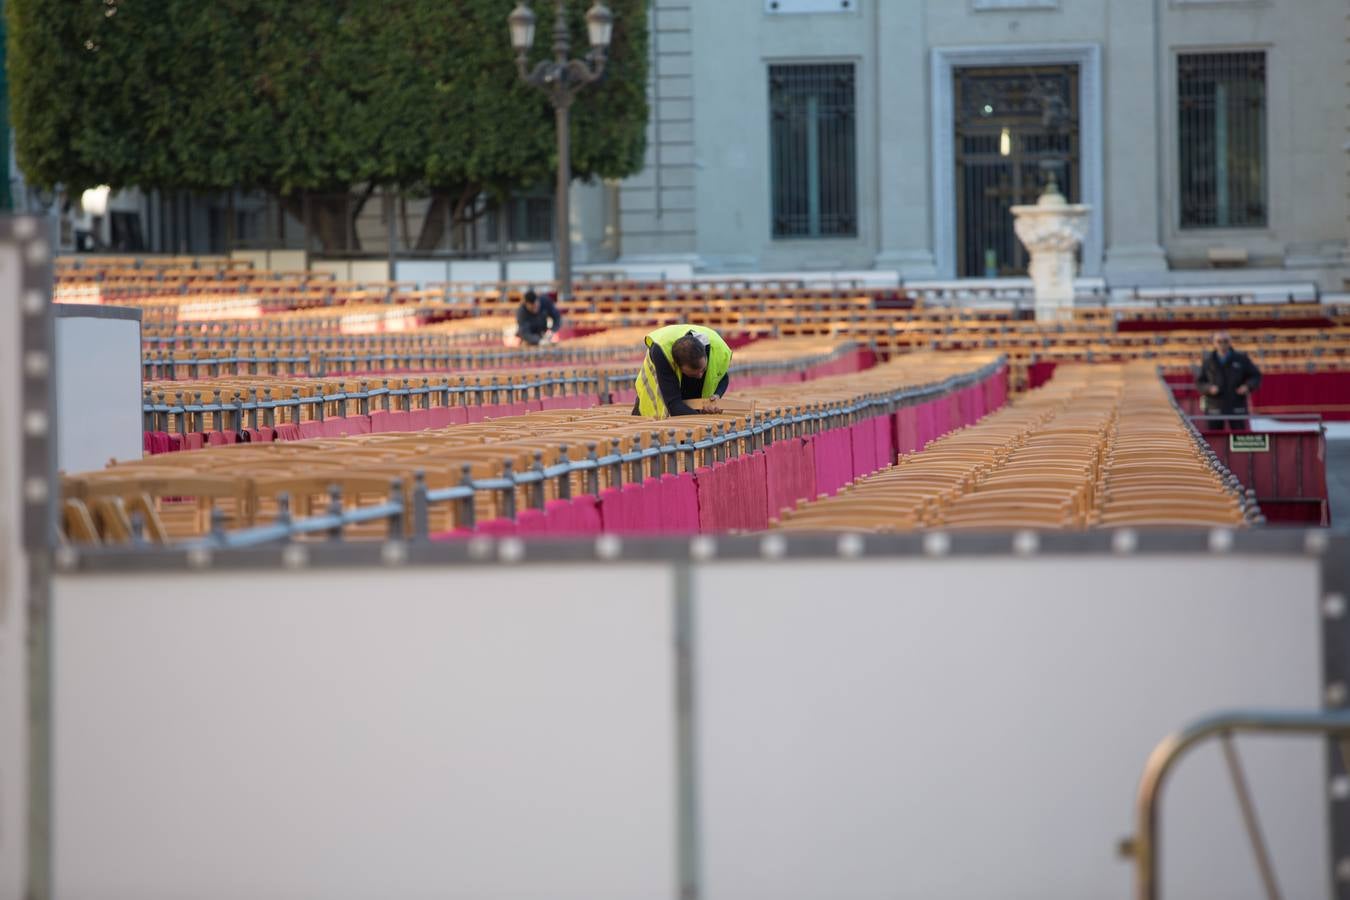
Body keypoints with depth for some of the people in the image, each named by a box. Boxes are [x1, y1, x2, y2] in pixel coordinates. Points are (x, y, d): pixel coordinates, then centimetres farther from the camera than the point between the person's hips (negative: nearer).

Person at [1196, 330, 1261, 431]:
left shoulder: (1241, 358, 3)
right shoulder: (1207, 361, 5)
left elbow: (1256, 376, 9)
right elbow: (1199, 382, 8)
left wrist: (1248, 386, -11)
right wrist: (1209, 388, -12)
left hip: (1237, 407, -1)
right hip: (1214, 408, 1)